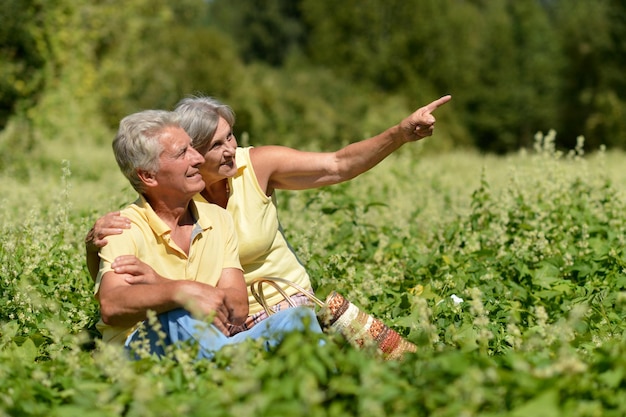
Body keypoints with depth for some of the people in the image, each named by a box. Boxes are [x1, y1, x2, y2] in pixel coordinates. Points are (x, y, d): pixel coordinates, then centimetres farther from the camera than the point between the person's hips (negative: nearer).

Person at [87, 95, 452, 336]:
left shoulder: (256, 165, -9)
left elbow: (338, 166, -12)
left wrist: (402, 132, -27)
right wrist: (94, 241, -36)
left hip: (293, 299, 1)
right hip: (228, 325, -1)